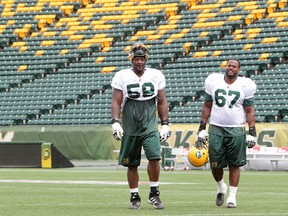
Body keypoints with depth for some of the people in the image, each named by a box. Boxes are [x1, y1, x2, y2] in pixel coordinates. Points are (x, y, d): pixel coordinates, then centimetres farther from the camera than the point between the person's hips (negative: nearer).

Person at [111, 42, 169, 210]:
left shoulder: (156, 76, 5)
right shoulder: (122, 77, 1)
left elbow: (162, 102, 10)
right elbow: (116, 102, 0)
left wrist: (165, 125, 5)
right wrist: (116, 122, -12)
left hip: (150, 126, 0)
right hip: (130, 127, 0)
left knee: (154, 157, -19)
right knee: (132, 164, 5)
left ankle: (154, 193, -6)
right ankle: (135, 197, 17)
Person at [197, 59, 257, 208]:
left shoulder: (245, 85, 0)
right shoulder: (213, 81, 4)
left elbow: (249, 111, 4)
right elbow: (207, 106, 10)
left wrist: (252, 132, -2)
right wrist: (202, 127, 6)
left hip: (236, 130, -1)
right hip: (216, 128, 1)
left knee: (234, 165, 0)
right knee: (215, 165, 2)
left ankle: (232, 196, 9)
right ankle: (221, 187, 30)